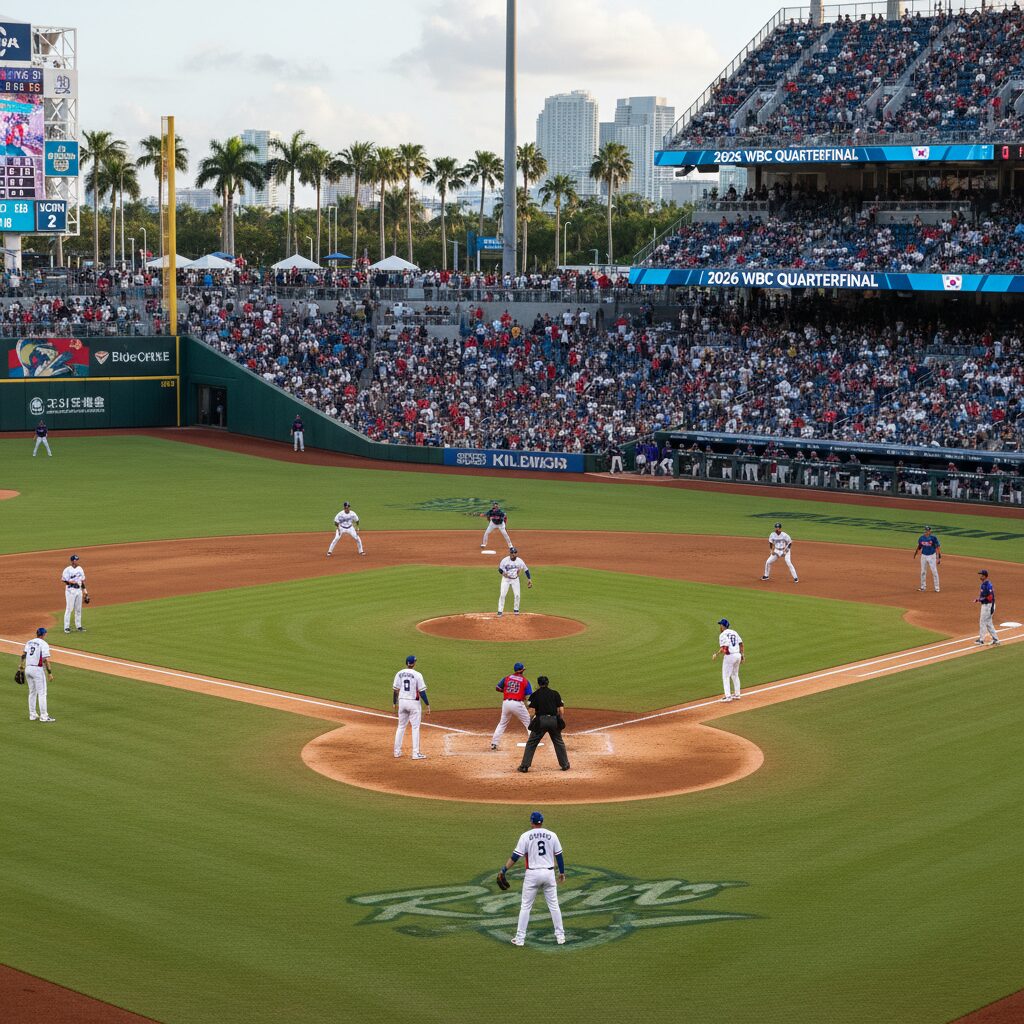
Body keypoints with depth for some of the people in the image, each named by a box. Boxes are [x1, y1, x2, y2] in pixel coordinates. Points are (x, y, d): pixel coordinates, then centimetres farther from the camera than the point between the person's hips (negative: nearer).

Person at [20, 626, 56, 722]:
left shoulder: (29, 642, 12)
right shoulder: (44, 644, -8)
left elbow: (23, 655, 6)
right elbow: (46, 660, -15)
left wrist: (22, 668, 7)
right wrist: (50, 673, -13)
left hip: (28, 668, 7)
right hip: (38, 669, -7)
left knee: (32, 692, 15)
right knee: (42, 693, -3)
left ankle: (32, 715, 17)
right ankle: (43, 716, -5)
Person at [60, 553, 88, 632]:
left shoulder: (80, 569, 11)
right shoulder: (67, 569, -10)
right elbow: (63, 580, -12)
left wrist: (84, 590, 13)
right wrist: (72, 582, -23)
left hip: (79, 590, 6)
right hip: (70, 590, -6)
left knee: (78, 609, 10)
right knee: (69, 609, -6)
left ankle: (78, 626, 18)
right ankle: (66, 627, -2)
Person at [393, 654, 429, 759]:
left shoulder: (399, 674, 1)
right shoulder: (417, 675, -11)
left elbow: (395, 689, 5)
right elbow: (422, 691, -12)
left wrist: (394, 703, 16)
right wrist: (427, 704, -6)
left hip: (402, 702, 4)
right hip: (414, 703, -4)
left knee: (401, 726, 15)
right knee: (415, 727, 1)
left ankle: (397, 751, 17)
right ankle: (416, 753, -2)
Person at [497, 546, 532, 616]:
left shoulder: (520, 561, -10)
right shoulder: (505, 560, -15)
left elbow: (526, 569, 1)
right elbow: (500, 569, -7)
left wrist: (529, 579, 0)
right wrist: (503, 573, -30)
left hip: (515, 579, 2)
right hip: (506, 579, -2)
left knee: (517, 595, 1)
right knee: (502, 595, -10)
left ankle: (516, 609, 22)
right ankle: (500, 611, -5)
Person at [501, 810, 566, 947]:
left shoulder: (526, 836, -6)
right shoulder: (552, 835, 2)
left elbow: (515, 856, -8)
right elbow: (559, 855, 6)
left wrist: (504, 870, -2)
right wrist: (562, 872, 18)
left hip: (532, 874, -2)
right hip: (549, 873, 2)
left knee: (525, 906, 6)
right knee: (554, 905, 12)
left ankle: (520, 938, 5)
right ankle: (560, 936, 12)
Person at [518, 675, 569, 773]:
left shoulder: (535, 694, 5)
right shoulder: (555, 693, 10)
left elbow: (532, 711, -4)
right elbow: (561, 709, 3)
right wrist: (560, 719, 17)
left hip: (540, 721, -2)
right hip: (554, 720, 2)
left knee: (531, 743, 7)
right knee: (559, 742, 18)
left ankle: (524, 766, 2)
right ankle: (565, 765, 21)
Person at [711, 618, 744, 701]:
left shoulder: (722, 635, -9)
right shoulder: (734, 632, 13)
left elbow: (724, 648, -19)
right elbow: (741, 644, 10)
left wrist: (716, 654, -8)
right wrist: (742, 655, 15)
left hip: (729, 656, -7)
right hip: (738, 655, 7)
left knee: (726, 676, 0)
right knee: (735, 675, 20)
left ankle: (728, 696, -7)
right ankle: (737, 694, 24)